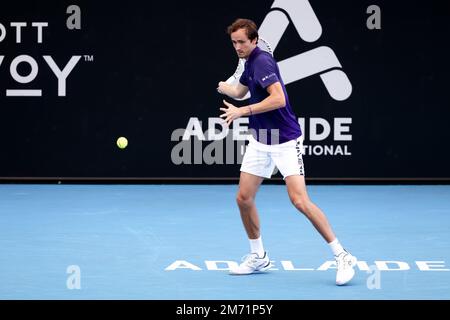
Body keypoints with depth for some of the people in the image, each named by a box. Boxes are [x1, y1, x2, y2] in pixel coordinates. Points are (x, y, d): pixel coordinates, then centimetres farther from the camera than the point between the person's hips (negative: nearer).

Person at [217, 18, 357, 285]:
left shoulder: (263, 61, -17)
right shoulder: (251, 63, 11)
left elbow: (279, 99, -30)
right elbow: (240, 91, 32)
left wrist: (242, 111, -29)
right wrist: (225, 87, 18)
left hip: (285, 141, -9)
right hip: (260, 141, 9)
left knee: (300, 201, -17)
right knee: (244, 198, 5)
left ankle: (342, 256, -9)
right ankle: (259, 257, 22)